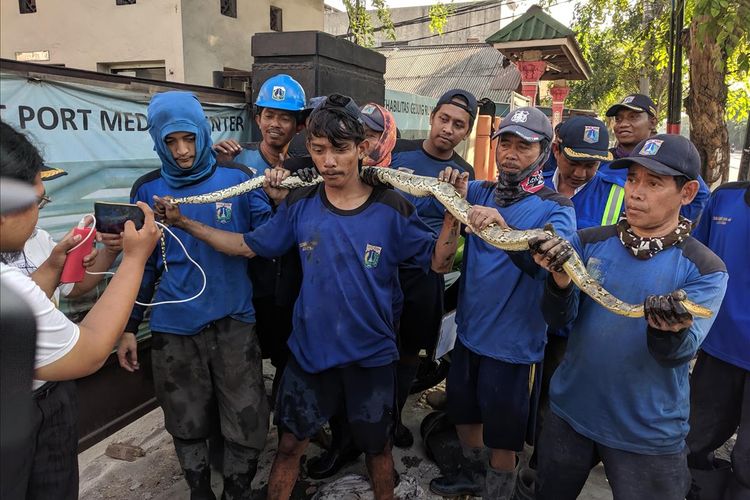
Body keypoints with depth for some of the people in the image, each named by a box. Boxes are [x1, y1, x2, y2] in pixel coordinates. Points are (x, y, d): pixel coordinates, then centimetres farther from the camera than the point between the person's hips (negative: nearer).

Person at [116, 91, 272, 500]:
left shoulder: (237, 178, -4)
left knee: (248, 426, 4)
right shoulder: (147, 189, 1)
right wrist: (129, 326, 9)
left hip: (233, 322, -1)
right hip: (173, 327, 2)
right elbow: (141, 262, 8)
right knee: (188, 426, 16)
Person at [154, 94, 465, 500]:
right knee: (290, 444, 16)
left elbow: (439, 263, -8)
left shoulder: (391, 209, -12)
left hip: (371, 355, -1)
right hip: (309, 349, 2)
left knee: (376, 446, 20)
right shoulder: (300, 204, -5)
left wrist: (453, 211, -22)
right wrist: (184, 223, -4)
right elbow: (248, 246, 3)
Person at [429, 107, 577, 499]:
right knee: (463, 412, 23)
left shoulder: (556, 209, -13)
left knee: (502, 434, 13)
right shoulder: (479, 193, 1)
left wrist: (503, 227, -48)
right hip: (469, 330, 5)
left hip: (512, 342, -5)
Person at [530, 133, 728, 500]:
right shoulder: (589, 242, -5)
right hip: (569, 413, 3)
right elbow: (558, 320, -11)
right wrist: (560, 279, -31)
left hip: (649, 435, -2)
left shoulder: (705, 269, -11)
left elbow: (679, 354, -20)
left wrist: (671, 331, -43)